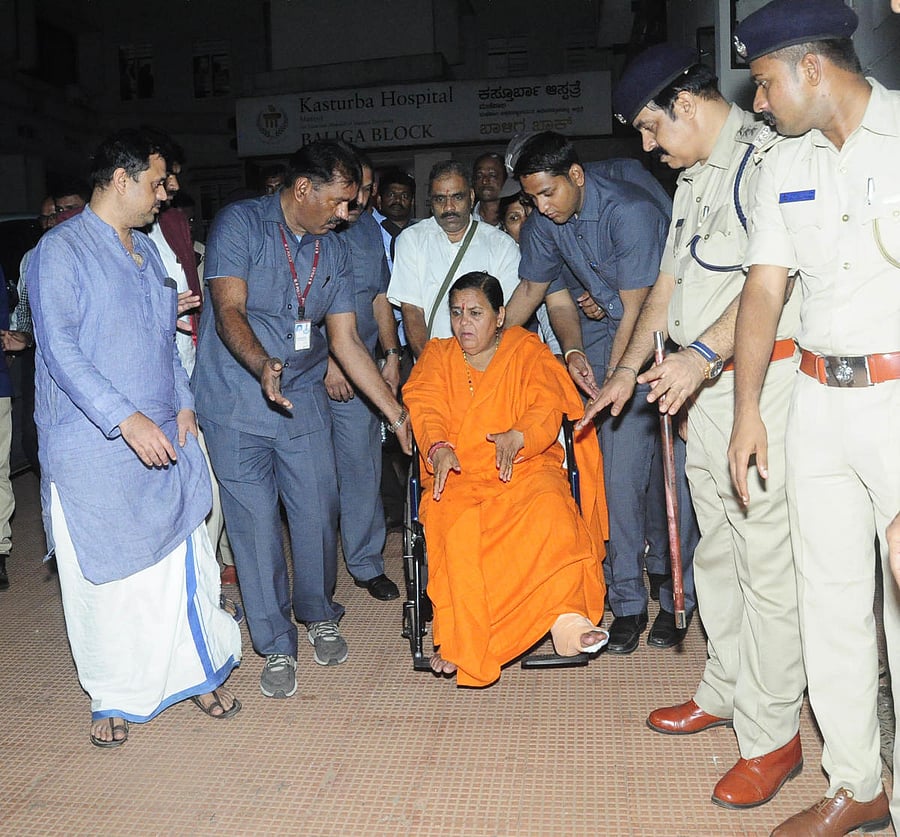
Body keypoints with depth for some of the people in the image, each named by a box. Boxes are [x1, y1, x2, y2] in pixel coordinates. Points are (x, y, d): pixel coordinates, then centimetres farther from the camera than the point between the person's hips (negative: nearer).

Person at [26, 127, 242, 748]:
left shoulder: (147, 249, 15)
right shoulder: (61, 250, -9)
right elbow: (60, 350, -17)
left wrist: (183, 402, 8)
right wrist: (126, 418, -24)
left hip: (164, 440, 6)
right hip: (95, 451, -6)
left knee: (184, 562, 11)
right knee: (105, 575, 6)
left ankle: (199, 670, 28)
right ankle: (115, 696, 25)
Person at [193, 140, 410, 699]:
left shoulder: (334, 251, 8)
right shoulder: (241, 224, -8)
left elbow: (346, 341, 7)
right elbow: (229, 310, -18)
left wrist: (396, 412, 3)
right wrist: (262, 366, -38)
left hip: (304, 401, 4)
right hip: (237, 403, -4)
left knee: (318, 513, 5)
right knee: (256, 524, 0)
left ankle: (319, 617, 31)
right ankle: (277, 646, 16)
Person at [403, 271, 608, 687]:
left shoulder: (527, 349, 13)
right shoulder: (436, 356, 19)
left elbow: (547, 408, -1)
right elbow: (425, 410, 2)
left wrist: (518, 438, -24)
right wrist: (439, 448, -21)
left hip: (524, 467, 0)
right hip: (458, 474, 1)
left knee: (550, 506, -35)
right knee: (455, 527, -33)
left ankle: (565, 615, -33)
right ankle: (461, 641, -29)